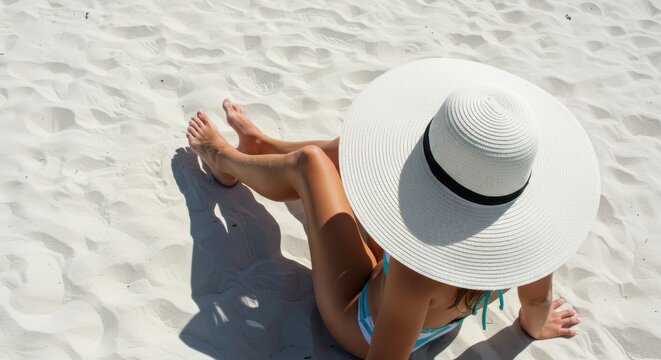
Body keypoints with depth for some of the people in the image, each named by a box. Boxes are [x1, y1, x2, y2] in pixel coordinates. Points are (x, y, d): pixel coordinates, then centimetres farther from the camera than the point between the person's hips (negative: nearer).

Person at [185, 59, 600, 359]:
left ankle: (224, 158, 34)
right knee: (354, 146, 8)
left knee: (308, 162, -2)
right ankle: (258, 144, 38)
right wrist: (534, 327, 16)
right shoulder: (532, 228, -27)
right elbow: (538, 301, -7)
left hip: (364, 327, -5)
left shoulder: (419, 269, -47)